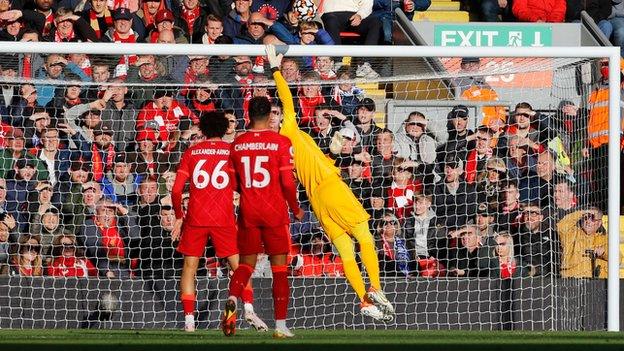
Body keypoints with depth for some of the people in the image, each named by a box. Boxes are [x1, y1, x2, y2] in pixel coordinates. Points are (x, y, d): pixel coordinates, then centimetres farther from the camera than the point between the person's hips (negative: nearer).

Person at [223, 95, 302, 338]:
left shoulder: (237, 144, 2)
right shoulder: (281, 142, -8)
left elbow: (234, 184, 10)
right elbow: (287, 182, -10)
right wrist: (296, 209, 6)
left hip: (247, 212, 3)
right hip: (275, 213, -3)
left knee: (246, 264, 11)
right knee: (280, 268, 5)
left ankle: (232, 300, -19)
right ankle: (280, 325, 3)